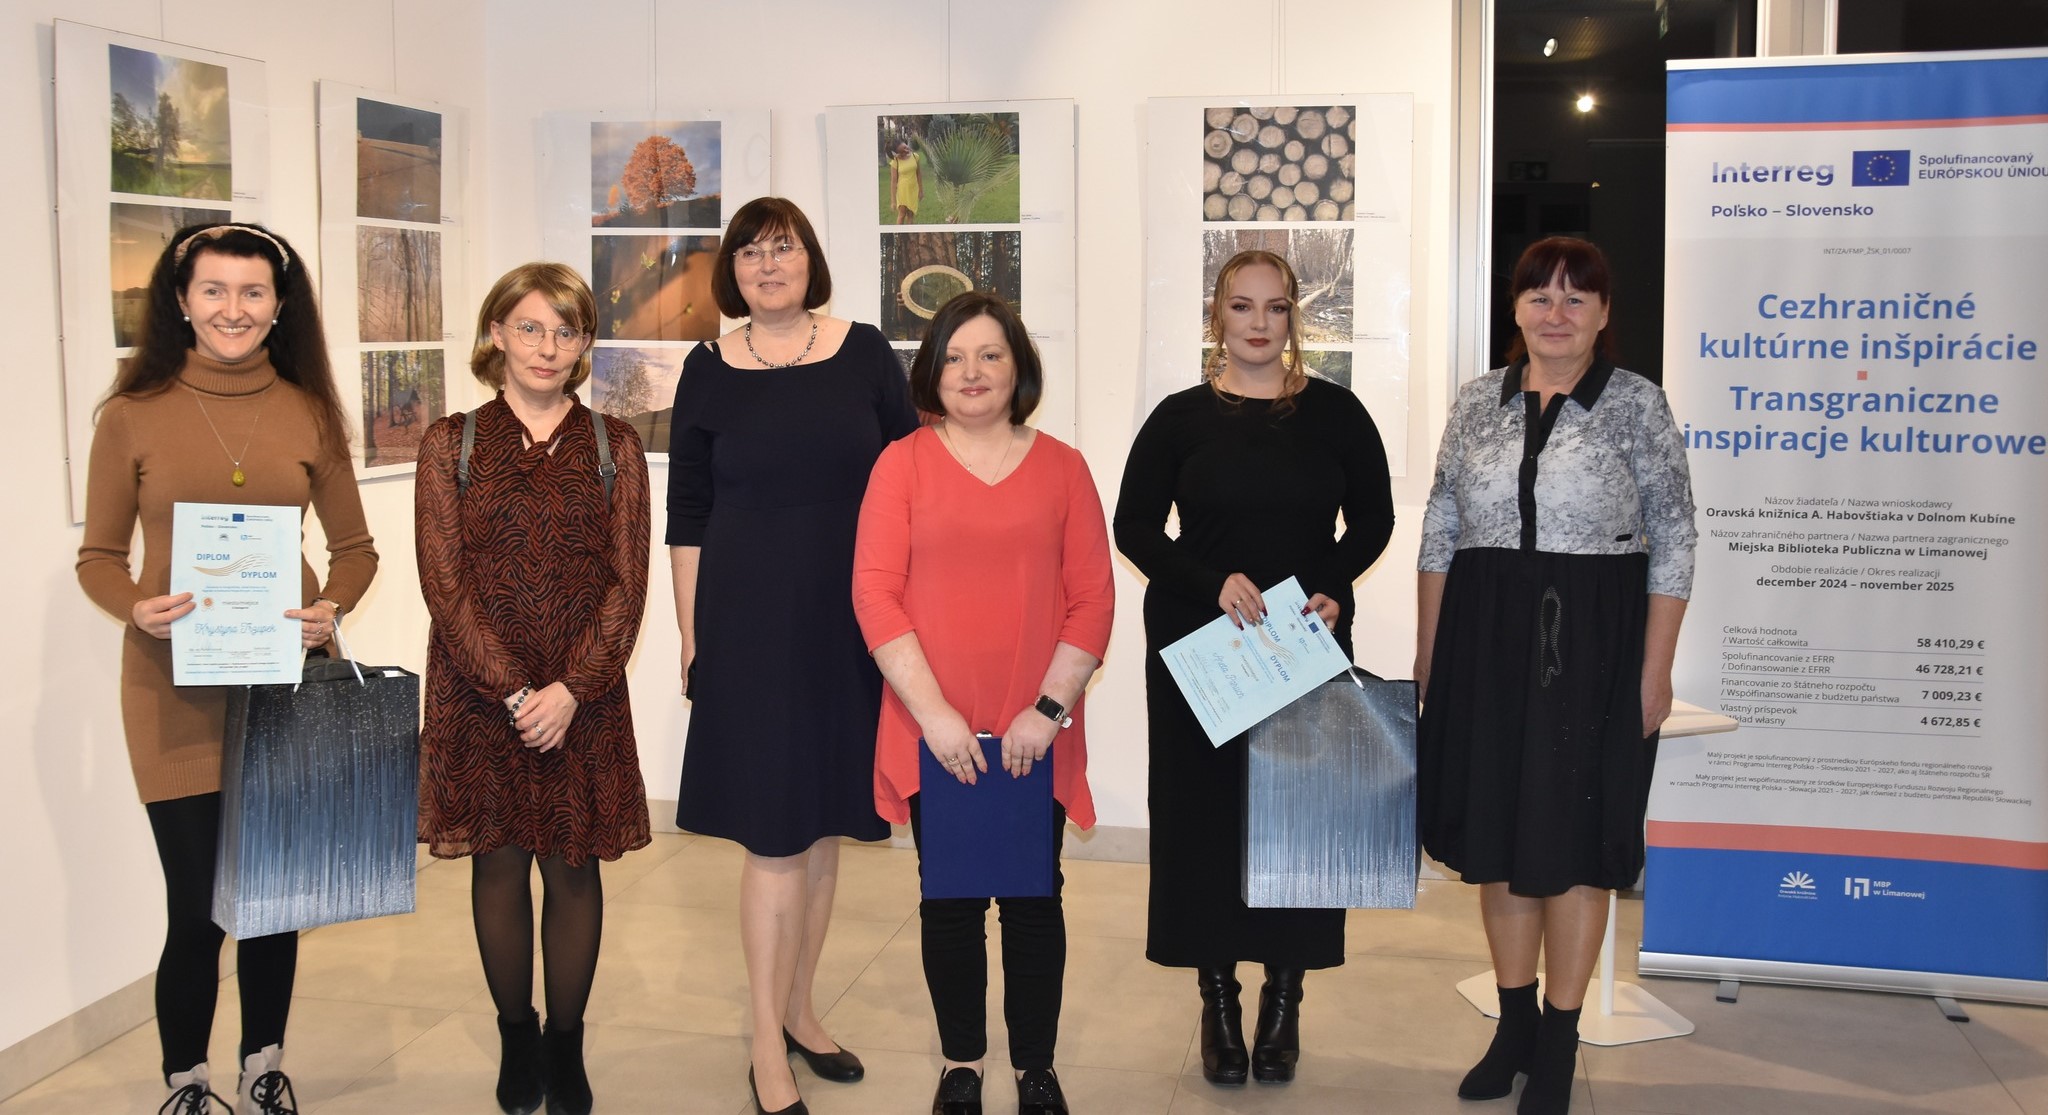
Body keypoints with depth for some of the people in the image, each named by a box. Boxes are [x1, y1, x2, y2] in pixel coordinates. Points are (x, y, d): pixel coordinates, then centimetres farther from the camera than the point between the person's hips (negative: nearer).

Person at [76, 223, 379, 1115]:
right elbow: (98, 556, 3)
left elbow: (354, 548, 8)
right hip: (177, 688, -2)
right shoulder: (133, 416, -2)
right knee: (197, 904, -1)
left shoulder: (308, 413, 4)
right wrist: (137, 608, -17)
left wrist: (331, 608, -11)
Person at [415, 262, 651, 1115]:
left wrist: (570, 689, -13)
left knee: (573, 867, 5)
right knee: (498, 863, 7)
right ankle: (516, 1039, 24)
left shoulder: (612, 447, 5)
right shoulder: (451, 444, 3)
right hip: (478, 690, 0)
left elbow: (626, 583, -1)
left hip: (584, 695, 0)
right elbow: (444, 581, -4)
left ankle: (566, 1045, 20)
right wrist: (513, 691, -13)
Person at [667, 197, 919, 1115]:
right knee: (774, 833, -2)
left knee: (824, 823, 11)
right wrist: (691, 634, 0)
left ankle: (799, 1010, 28)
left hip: (850, 620, 2)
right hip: (751, 622, -2)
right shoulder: (709, 372, 1)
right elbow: (686, 515, 3)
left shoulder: (865, 354, 3)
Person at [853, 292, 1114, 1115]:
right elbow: (875, 593, -5)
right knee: (949, 900, 9)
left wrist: (1050, 708, -8)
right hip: (935, 734, 0)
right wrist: (932, 713, -12)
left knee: (1034, 899, 8)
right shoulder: (903, 463, 1)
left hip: (1036, 736, 1)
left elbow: (1093, 599, 2)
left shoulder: (1061, 467, 4)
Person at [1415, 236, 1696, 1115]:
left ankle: (1559, 1042, 17)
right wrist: (1427, 652, 8)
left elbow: (1672, 545, -3)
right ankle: (1514, 1024, 26)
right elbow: (1440, 535, 10)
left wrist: (1655, 671, -7)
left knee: (1573, 839, 3)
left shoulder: (1637, 405, -3)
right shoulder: (1477, 403, 6)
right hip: (1486, 640, 4)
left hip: (1592, 643, -3)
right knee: (1496, 832, 10)